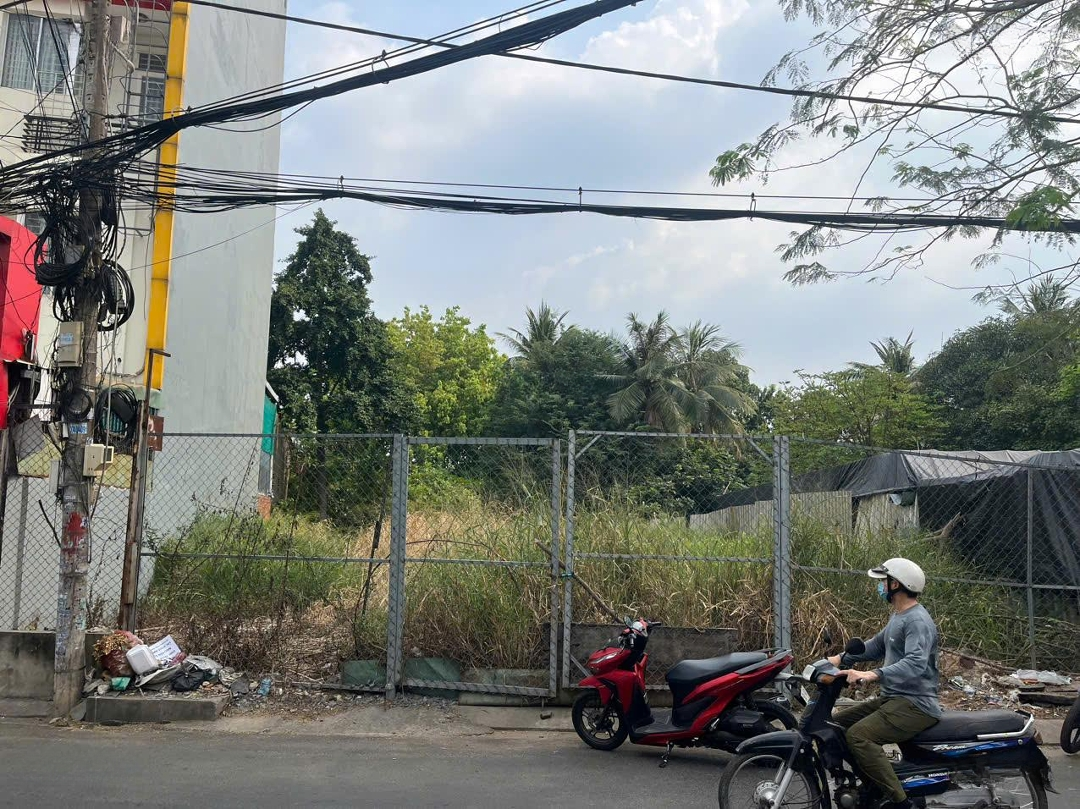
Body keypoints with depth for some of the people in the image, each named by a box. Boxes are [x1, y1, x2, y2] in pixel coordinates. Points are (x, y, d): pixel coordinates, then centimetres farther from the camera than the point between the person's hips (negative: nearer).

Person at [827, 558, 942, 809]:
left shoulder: (918, 621, -18)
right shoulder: (899, 617, 16)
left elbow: (915, 663, -33)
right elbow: (876, 645, 27)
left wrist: (872, 675, -42)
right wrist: (841, 659, 16)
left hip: (915, 705, -11)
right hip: (893, 698, 11)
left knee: (858, 735, -27)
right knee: (837, 724, 9)